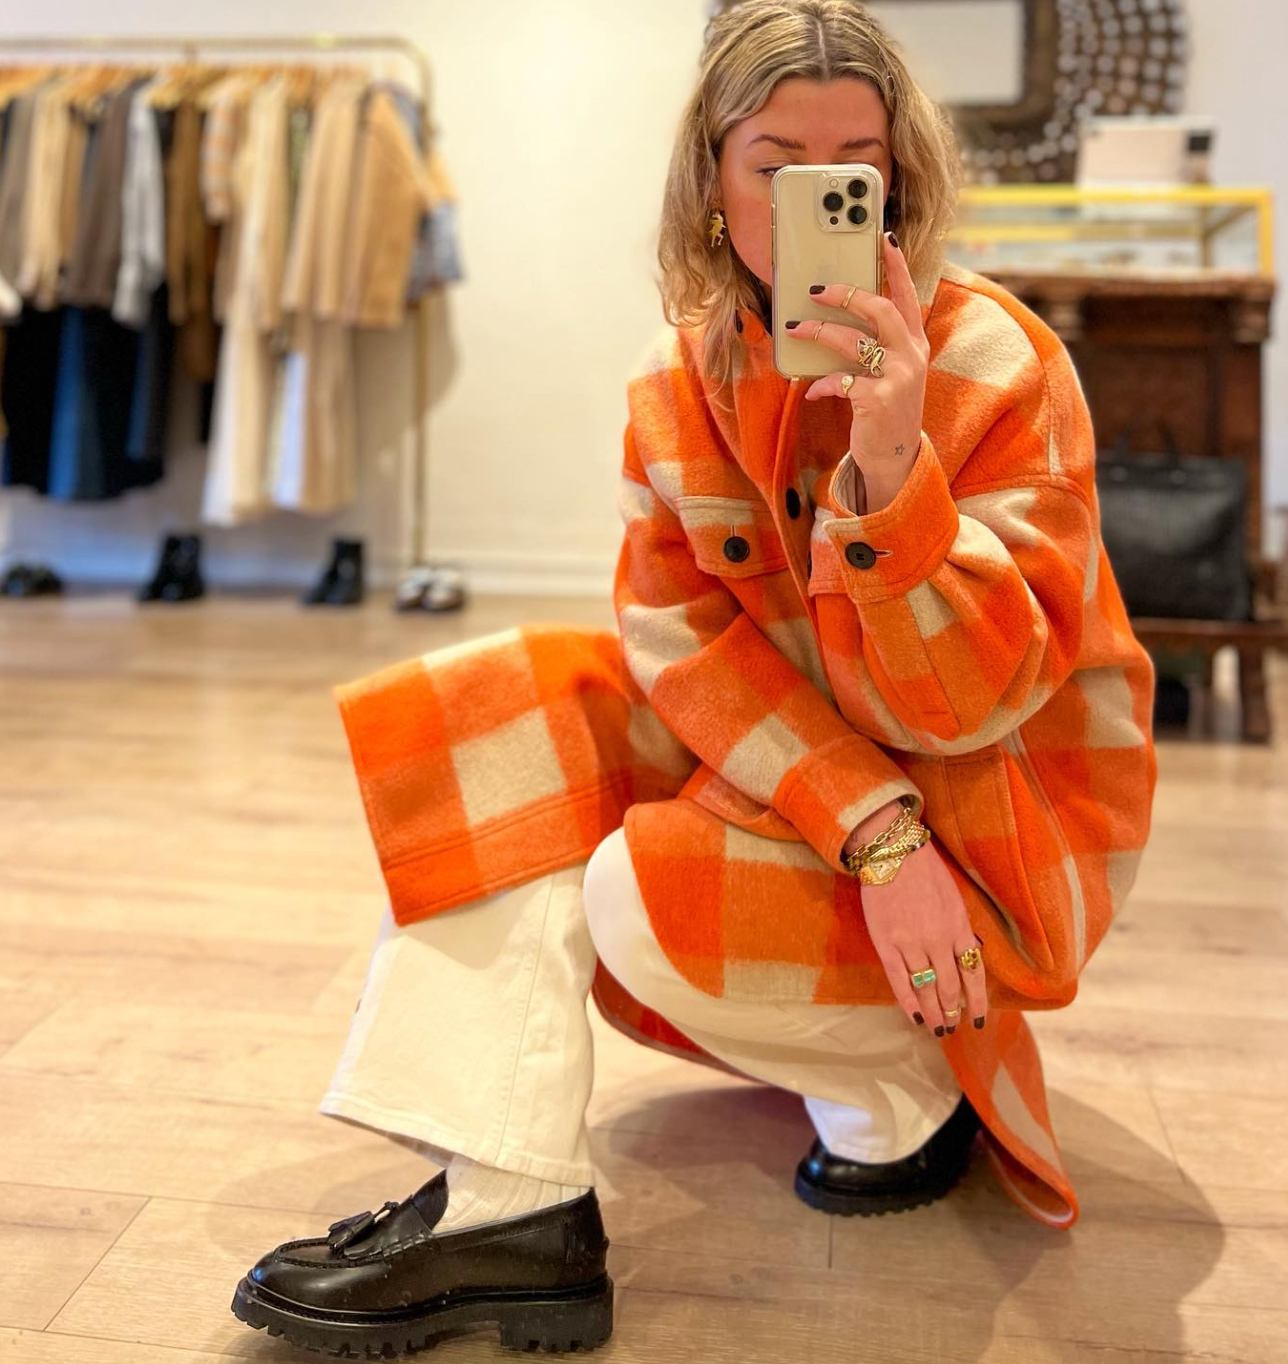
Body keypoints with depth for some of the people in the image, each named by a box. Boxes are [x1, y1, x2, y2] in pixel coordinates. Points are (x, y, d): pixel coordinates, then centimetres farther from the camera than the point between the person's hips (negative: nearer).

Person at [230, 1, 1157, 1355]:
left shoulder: (1001, 365, -19)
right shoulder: (683, 376, -5)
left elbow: (971, 702, -24)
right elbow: (681, 637, -13)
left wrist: (890, 462, -40)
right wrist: (869, 828, -27)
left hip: (1002, 801, -5)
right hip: (774, 753, 6)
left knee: (651, 898, -27)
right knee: (507, 713, -13)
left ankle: (914, 1091, 3)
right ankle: (507, 1204, -19)